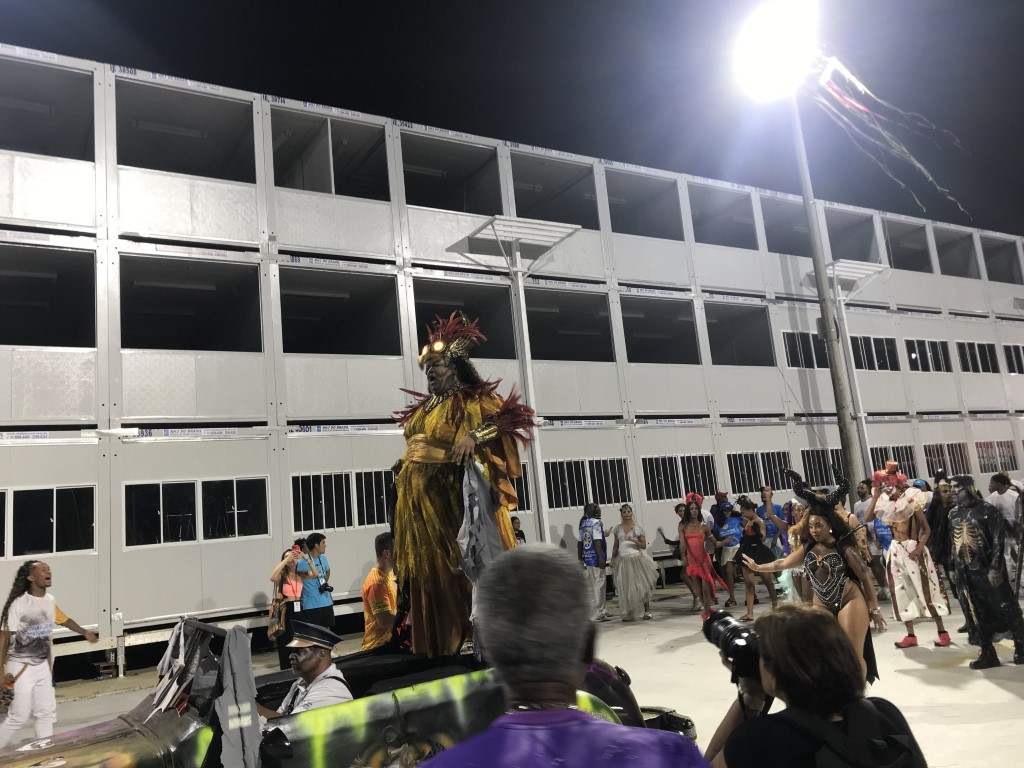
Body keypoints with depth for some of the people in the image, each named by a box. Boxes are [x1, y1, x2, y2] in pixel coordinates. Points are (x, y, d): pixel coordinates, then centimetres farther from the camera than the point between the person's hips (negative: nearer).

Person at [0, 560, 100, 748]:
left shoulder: (50, 600, 1)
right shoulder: (19, 603, -19)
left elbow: (62, 619, 20)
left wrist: (84, 632, 32)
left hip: (43, 666, 7)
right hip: (21, 666, -7)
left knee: (46, 713, 11)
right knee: (19, 716, -4)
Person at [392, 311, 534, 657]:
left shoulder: (473, 399, -1)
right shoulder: (421, 409, 20)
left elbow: (509, 418, -14)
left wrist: (473, 436, -27)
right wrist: (403, 468, 9)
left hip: (457, 495, -7)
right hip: (421, 499, 7)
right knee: (430, 568, 8)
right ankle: (440, 643, 17)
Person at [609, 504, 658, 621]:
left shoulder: (638, 528, 2)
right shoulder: (618, 529, 9)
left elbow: (644, 546, 0)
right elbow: (615, 546, 15)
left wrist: (634, 541, -16)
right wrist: (613, 559, 8)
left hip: (636, 559, -2)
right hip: (623, 560, 2)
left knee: (642, 586, -3)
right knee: (625, 588, -1)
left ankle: (647, 611, 6)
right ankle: (628, 614, 5)